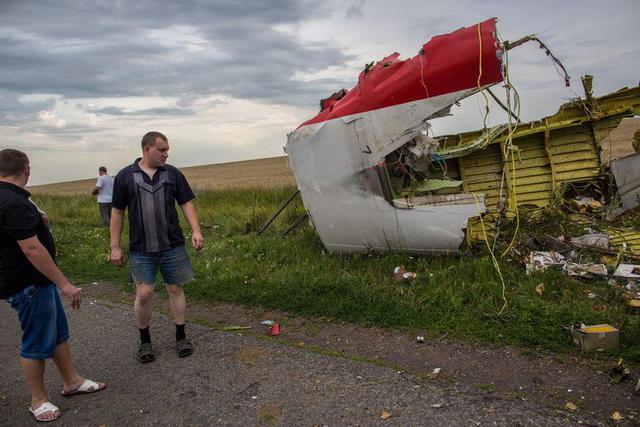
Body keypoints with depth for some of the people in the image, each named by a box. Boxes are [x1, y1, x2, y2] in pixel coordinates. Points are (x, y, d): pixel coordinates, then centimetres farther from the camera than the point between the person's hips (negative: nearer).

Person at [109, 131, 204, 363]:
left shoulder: (173, 173, 4)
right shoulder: (125, 176, 0)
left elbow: (186, 203, 4)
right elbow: (117, 212, 3)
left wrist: (196, 230, -10)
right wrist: (115, 246, 1)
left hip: (173, 246, 1)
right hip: (141, 249, -1)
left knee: (175, 289, 7)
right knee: (143, 294, 0)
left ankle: (181, 337, 21)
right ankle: (145, 341, 21)